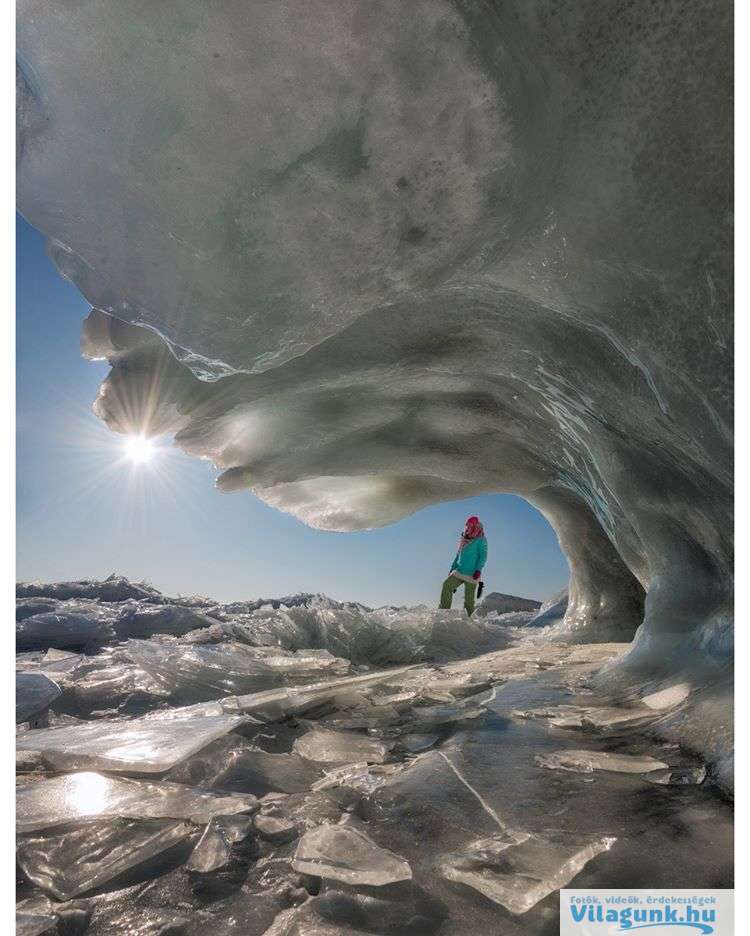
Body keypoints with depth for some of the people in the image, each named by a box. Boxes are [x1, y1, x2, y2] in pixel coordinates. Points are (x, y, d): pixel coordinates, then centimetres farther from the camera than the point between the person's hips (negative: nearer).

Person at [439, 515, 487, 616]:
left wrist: (478, 569, -19)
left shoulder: (481, 539, -2)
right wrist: (452, 568, 20)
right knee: (447, 585, -11)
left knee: (469, 598, -5)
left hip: (471, 573, -6)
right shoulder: (464, 539, 18)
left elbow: (483, 556, -9)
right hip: (459, 571, 6)